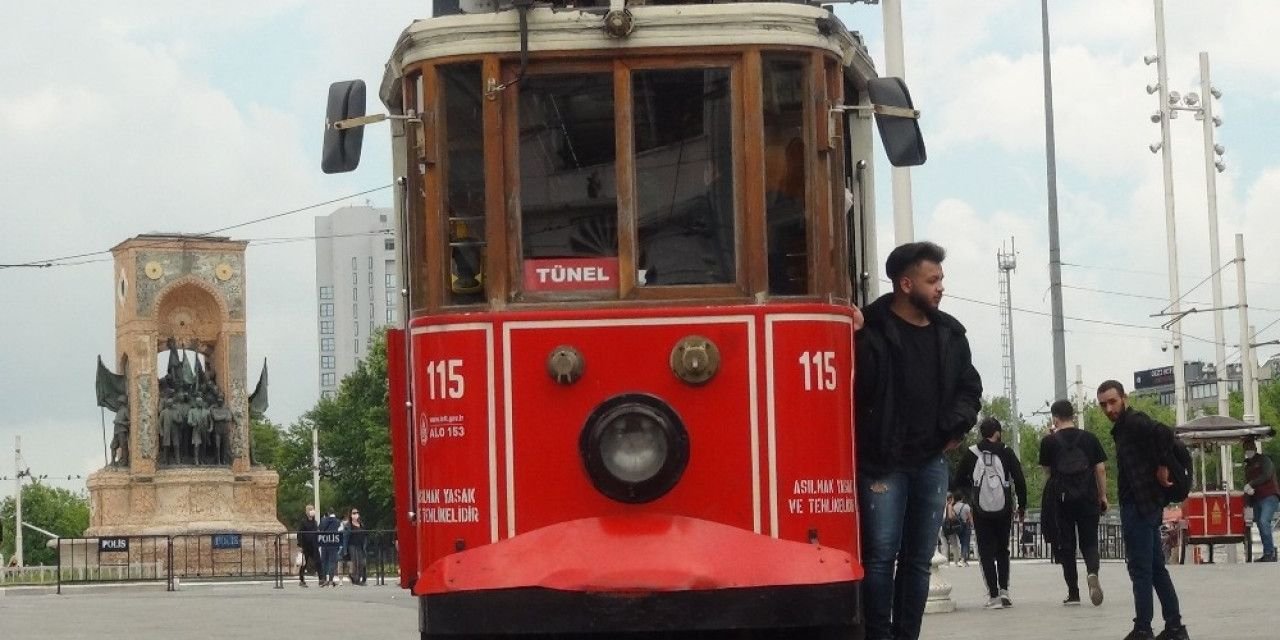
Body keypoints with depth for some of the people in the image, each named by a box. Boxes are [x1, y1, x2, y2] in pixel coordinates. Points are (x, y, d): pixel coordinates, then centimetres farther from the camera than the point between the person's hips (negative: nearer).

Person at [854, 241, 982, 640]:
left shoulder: (949, 333, 10)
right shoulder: (871, 331, -11)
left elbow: (969, 387, 17)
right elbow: (855, 389, -20)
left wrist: (957, 427, 4)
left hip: (931, 462, 6)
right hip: (882, 462, -6)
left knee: (919, 559, 9)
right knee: (881, 556, -6)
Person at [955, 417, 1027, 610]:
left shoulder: (971, 454, -1)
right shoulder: (1006, 453, -2)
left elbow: (959, 480, 3)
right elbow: (1019, 480, -3)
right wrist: (1022, 505, 8)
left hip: (980, 511, -1)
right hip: (1003, 509, 1)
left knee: (986, 552, 4)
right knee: (1003, 550, 17)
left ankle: (993, 596, -4)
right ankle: (1004, 589, 5)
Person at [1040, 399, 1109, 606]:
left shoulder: (1049, 442, -2)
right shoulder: (1089, 438, 3)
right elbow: (1100, 469, 3)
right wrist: (1103, 496, 12)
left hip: (1061, 498, -1)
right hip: (1088, 497, 1)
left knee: (1066, 546, 6)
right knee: (1089, 542, 9)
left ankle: (1073, 593, 4)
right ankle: (1093, 572, -22)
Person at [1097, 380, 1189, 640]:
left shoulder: (1134, 422, -13)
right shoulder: (1124, 427, 16)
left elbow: (1165, 433, -30)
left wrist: (1162, 468, -20)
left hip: (1139, 508, -10)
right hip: (1146, 506, 10)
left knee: (1140, 569, -6)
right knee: (1156, 567, 12)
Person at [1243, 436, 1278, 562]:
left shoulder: (1264, 460, 0)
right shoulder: (1248, 465, 22)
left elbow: (1266, 475, -15)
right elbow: (1247, 482, 20)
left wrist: (1251, 484, -16)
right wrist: (1248, 490, -4)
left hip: (1269, 496, -8)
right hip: (1256, 499, 8)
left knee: (1264, 521, -23)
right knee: (1260, 525, 2)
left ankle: (1270, 553, -22)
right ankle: (1267, 555, 5)